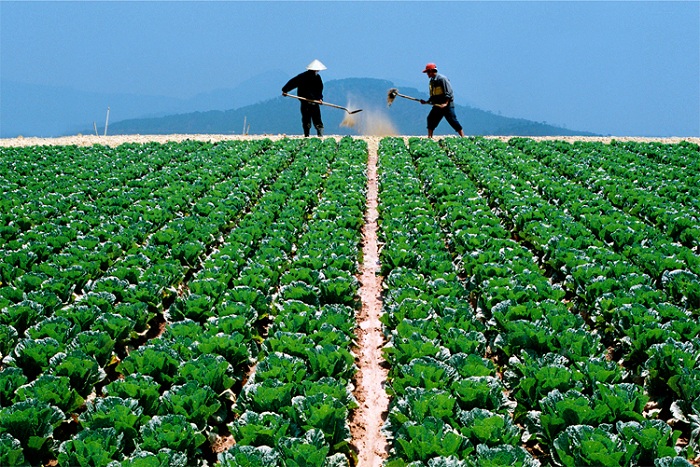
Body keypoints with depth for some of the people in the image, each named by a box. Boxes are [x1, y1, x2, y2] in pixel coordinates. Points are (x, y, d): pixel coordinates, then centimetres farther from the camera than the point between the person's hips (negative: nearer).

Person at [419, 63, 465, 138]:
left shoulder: (442, 79, -13)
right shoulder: (432, 81, 14)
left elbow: (449, 92, -18)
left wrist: (446, 103, -26)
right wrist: (427, 102, 9)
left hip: (447, 104, -9)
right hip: (437, 105, 9)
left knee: (453, 121, -12)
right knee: (430, 119, 3)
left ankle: (463, 137, -11)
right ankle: (429, 137, 9)